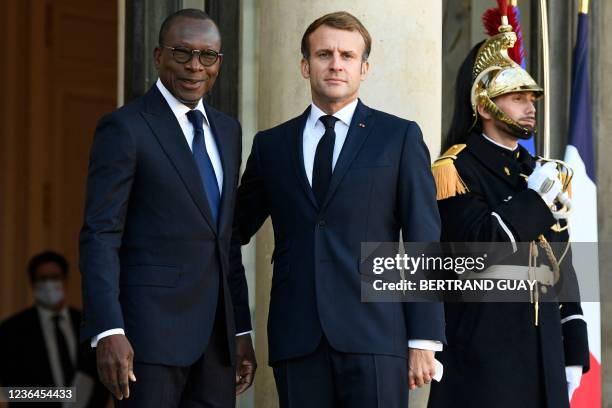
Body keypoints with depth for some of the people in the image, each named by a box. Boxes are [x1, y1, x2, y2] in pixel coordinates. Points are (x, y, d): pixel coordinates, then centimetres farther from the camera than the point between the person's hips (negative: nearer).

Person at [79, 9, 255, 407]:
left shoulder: (227, 130, 16)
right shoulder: (125, 128, -6)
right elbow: (100, 237, -11)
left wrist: (242, 329, 16)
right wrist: (108, 332, -21)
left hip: (215, 336, 7)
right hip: (150, 329, -6)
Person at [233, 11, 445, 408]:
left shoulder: (400, 137, 7)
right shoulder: (271, 144, 14)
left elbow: (423, 243, 2)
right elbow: (236, 230, 20)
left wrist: (424, 340, -4)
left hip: (374, 338, -2)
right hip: (297, 341, 2)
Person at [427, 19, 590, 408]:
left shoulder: (541, 174, 19)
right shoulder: (456, 168, -3)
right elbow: (477, 244, -18)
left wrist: (575, 350, 13)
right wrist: (535, 199, -11)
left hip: (544, 346, 7)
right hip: (483, 345, -7)